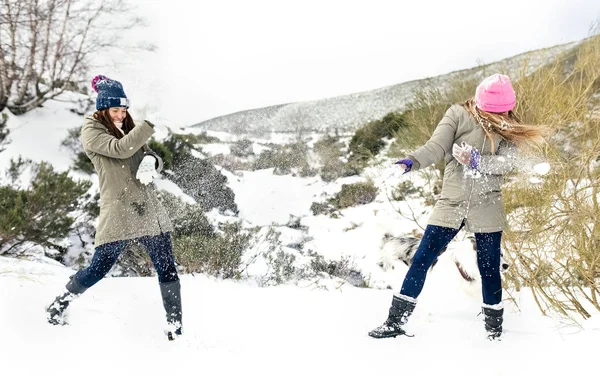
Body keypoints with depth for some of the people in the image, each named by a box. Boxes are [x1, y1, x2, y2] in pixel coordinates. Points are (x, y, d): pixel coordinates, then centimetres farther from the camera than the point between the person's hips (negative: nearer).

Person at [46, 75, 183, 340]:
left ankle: (175, 329, 6)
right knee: (99, 269, 0)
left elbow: (152, 158, 15)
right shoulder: (91, 131, -2)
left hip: (150, 210, 6)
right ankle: (58, 306, 27)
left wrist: (151, 161, -9)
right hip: (118, 213, -6)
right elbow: (121, 149, -19)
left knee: (167, 269, -1)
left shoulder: (128, 129, 18)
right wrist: (151, 122, -21)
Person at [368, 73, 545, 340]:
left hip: (487, 208, 1)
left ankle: (495, 331, 25)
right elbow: (436, 146, -15)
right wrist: (413, 161, -34)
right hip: (451, 204, -1)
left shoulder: (508, 127, 2)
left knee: (489, 270, 7)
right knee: (421, 261, -1)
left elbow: (508, 162, -11)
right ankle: (395, 322, 9)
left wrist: (478, 161, -28)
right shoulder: (458, 115, -5)